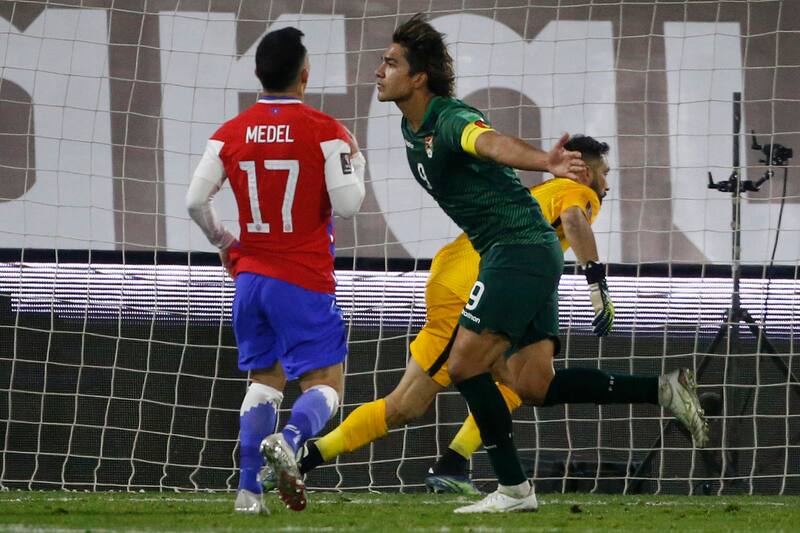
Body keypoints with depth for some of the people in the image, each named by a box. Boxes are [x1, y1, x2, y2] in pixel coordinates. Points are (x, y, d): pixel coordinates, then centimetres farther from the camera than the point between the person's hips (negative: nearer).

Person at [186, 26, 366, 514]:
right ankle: (288, 441, -33)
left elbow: (196, 201, 0)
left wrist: (224, 242, 19)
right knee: (325, 383, -1)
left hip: (251, 277, 5)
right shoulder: (324, 131, -9)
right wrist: (356, 163, 8)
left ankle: (250, 489, 7)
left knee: (264, 379, 18)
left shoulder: (231, 134, 2)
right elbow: (347, 204, -13)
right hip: (305, 281, -4)